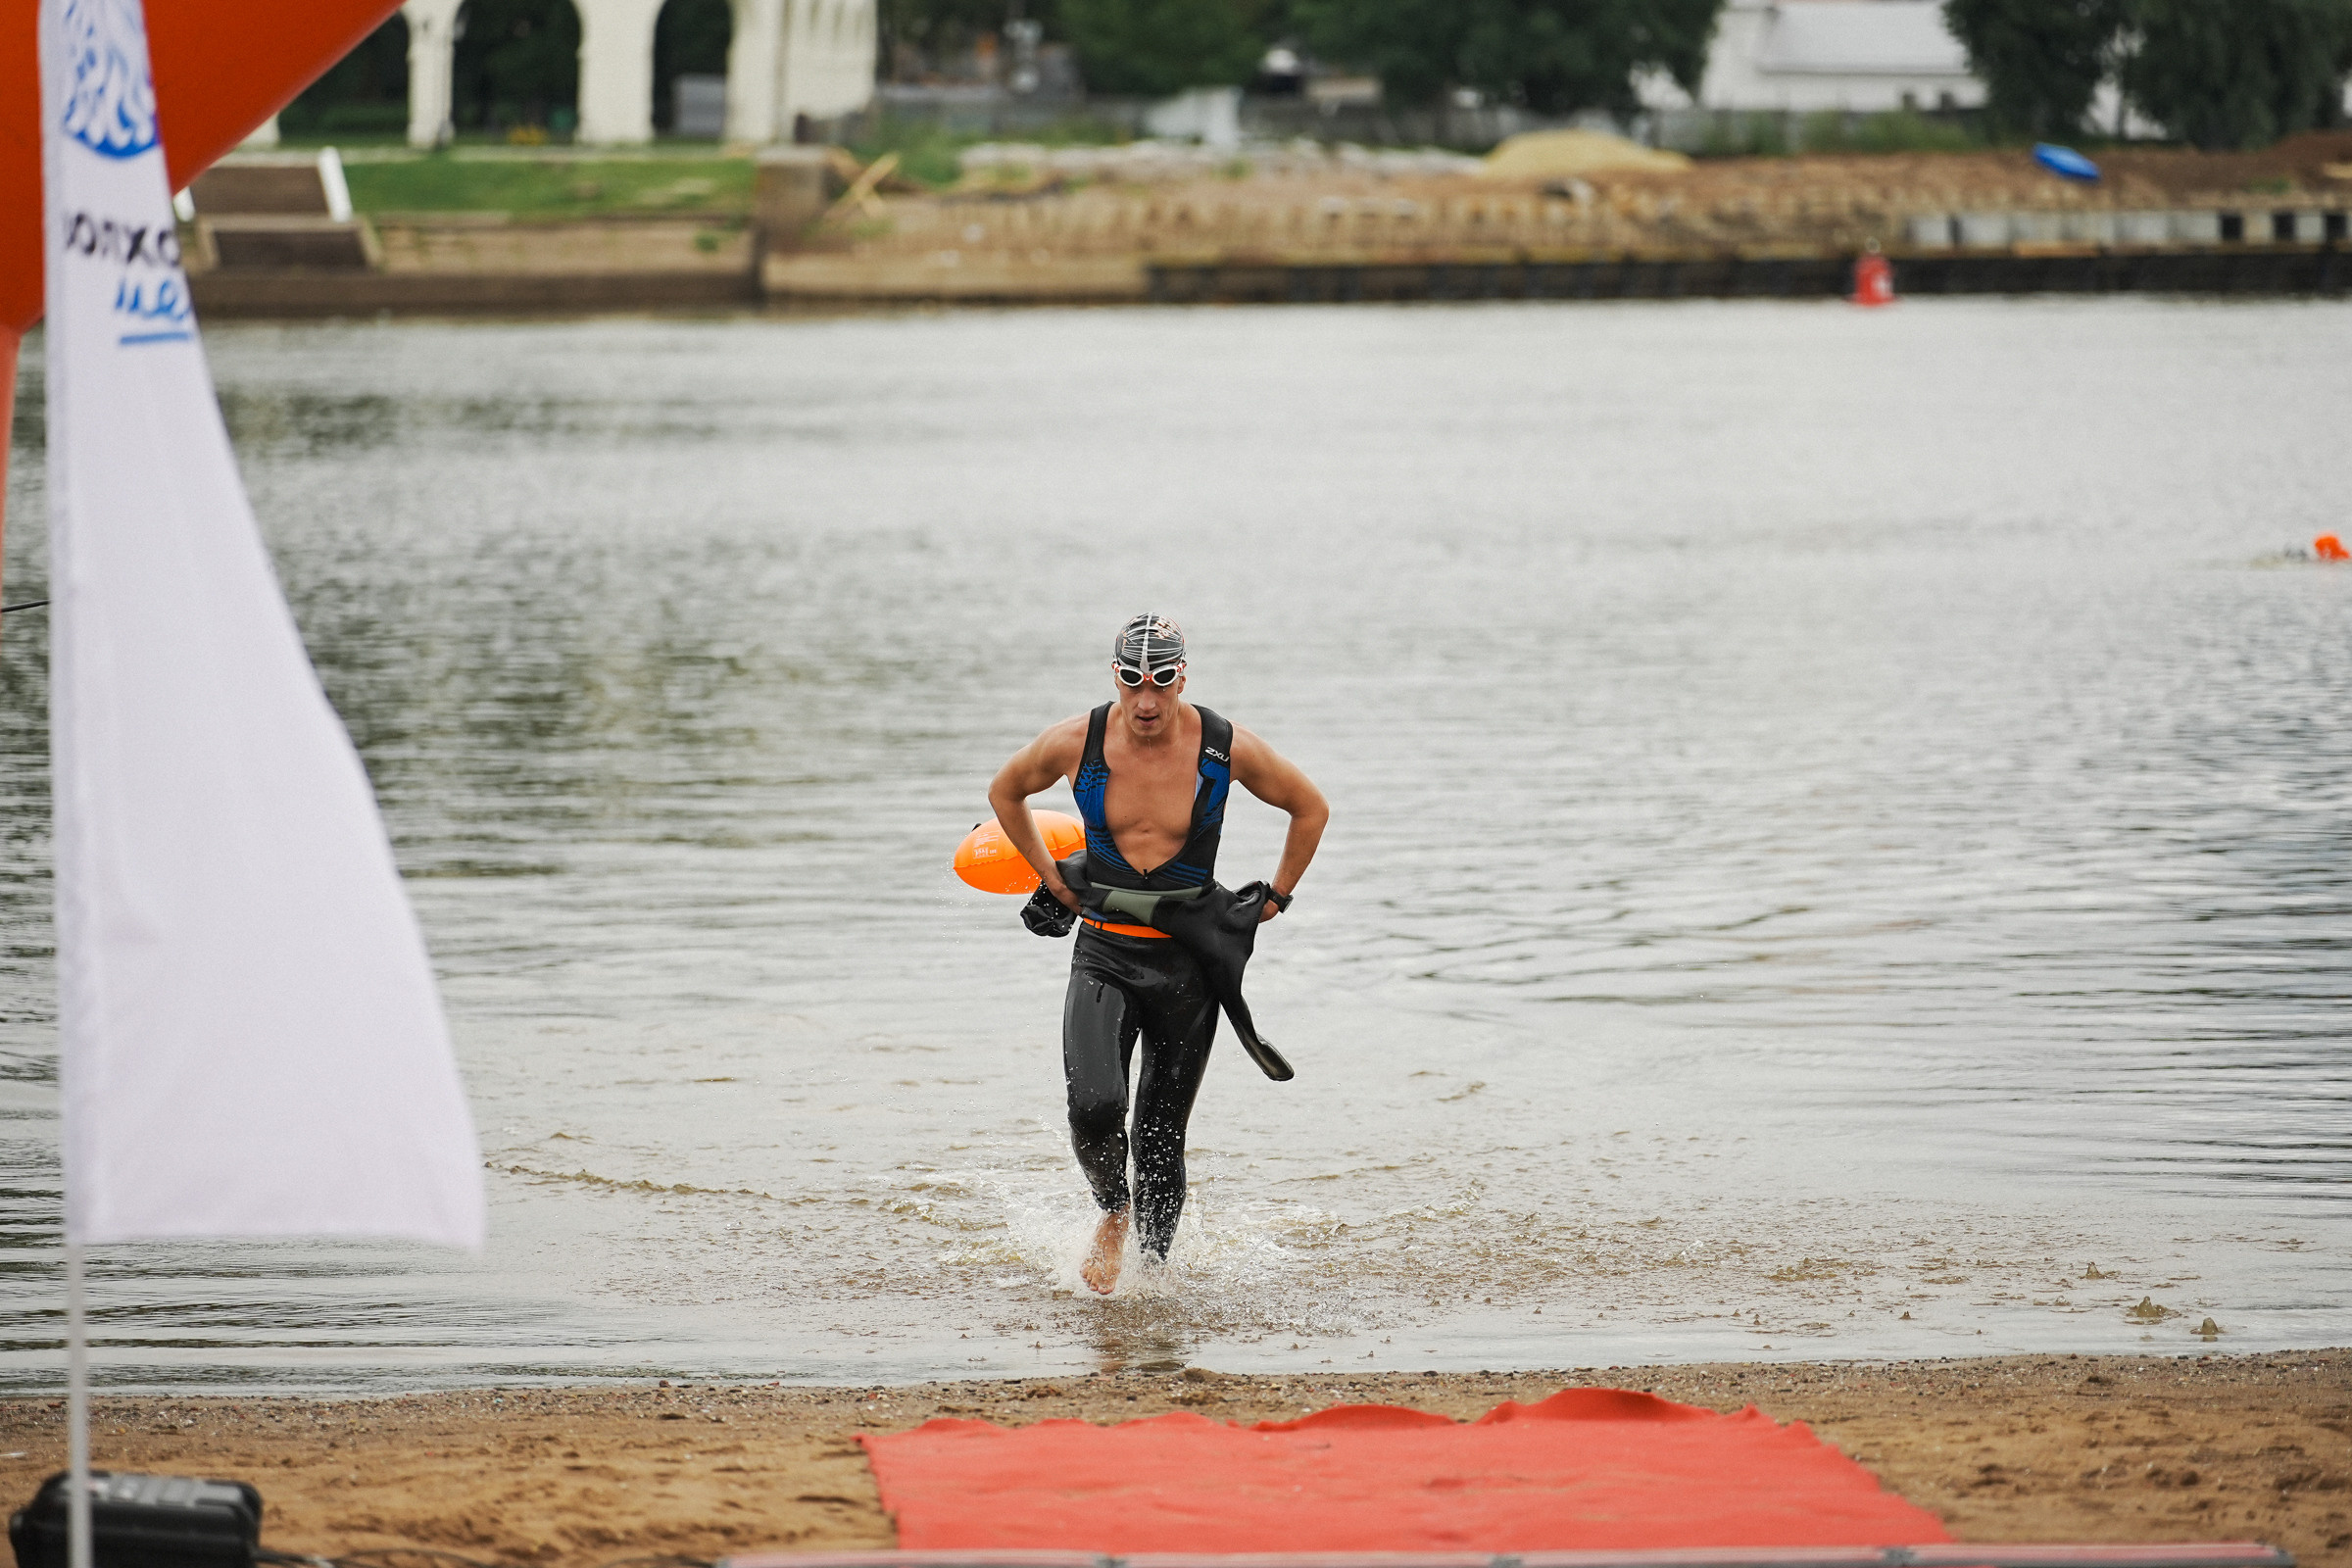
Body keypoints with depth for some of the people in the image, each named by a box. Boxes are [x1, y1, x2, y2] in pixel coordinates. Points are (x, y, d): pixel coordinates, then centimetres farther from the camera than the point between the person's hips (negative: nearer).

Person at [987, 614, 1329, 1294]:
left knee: (1161, 1141, 4)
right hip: (1103, 954, 0)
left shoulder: (1226, 748, -10)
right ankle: (1112, 1212, 9)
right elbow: (1006, 791, 13)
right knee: (1094, 1107, -21)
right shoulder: (1077, 742, -8)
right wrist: (1052, 879, 10)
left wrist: (1276, 896, 7)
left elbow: (1311, 808, 7)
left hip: (1187, 960, 0)